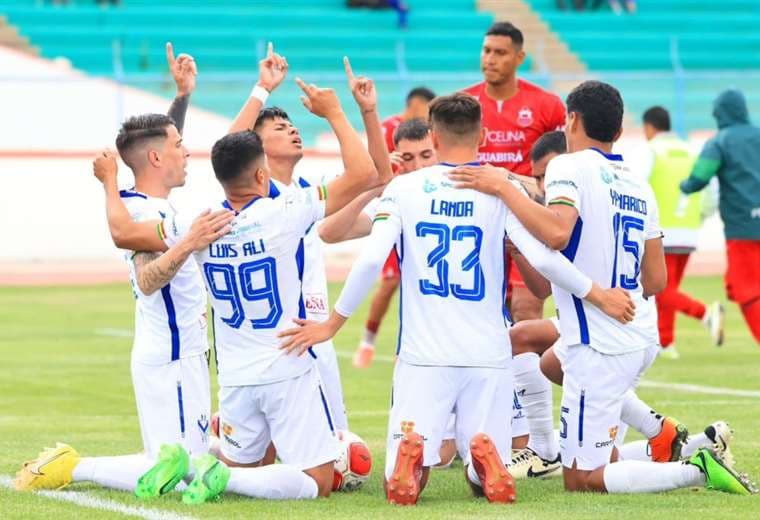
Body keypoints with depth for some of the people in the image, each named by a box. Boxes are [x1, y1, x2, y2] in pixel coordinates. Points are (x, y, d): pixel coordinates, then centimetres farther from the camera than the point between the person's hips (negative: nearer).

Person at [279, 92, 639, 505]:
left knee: (401, 487, 5)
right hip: (487, 355, 0)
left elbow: (370, 260, -9)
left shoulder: (404, 188, 1)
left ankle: (412, 449, -29)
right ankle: (484, 451, -24)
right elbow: (542, 256, -10)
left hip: (423, 355, 0)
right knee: (490, 482, 11)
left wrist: (333, 323, 2)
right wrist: (598, 296, 4)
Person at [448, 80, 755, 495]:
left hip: (601, 347, -8)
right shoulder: (639, 185, 12)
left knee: (582, 480, -2)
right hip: (643, 337, 8)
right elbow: (656, 281, 13)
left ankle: (696, 470, -16)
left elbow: (557, 233, -28)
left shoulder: (570, 167, -8)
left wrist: (502, 187, -20)